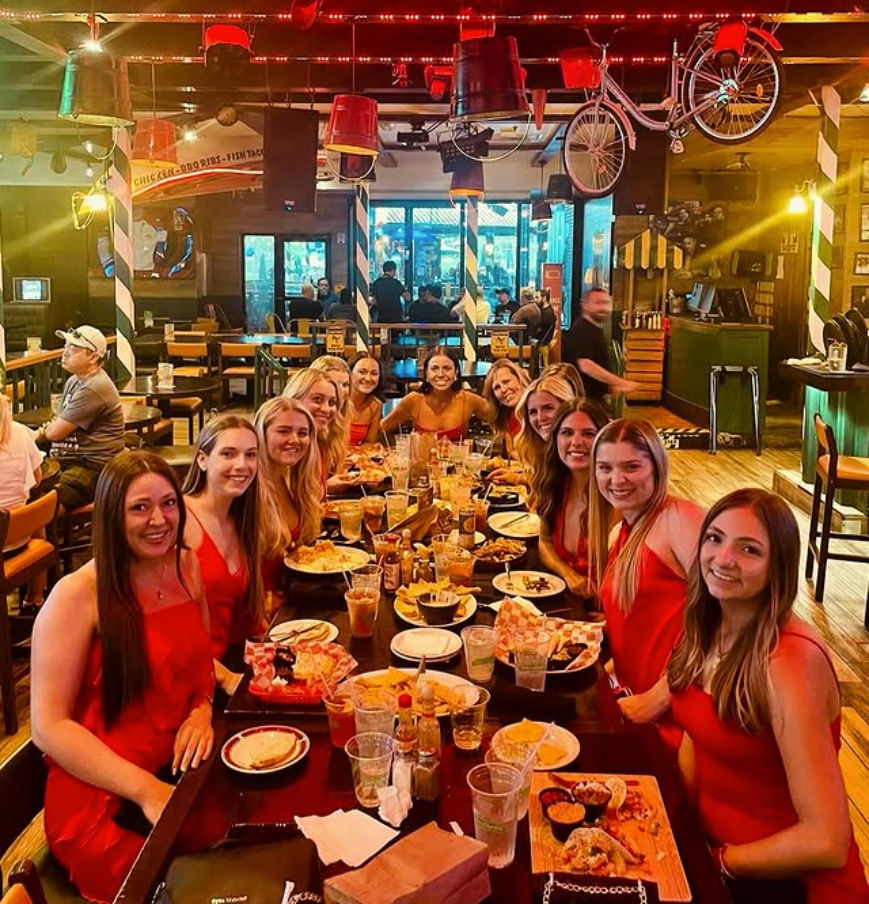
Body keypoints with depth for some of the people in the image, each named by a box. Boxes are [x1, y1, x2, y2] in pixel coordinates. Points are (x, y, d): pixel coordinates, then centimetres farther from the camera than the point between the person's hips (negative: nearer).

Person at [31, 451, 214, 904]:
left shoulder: (186, 566, 4)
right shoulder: (78, 595, -13)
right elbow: (49, 726, -13)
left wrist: (203, 708, -5)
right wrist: (146, 790, -20)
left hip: (183, 772, 5)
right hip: (100, 802, -5)